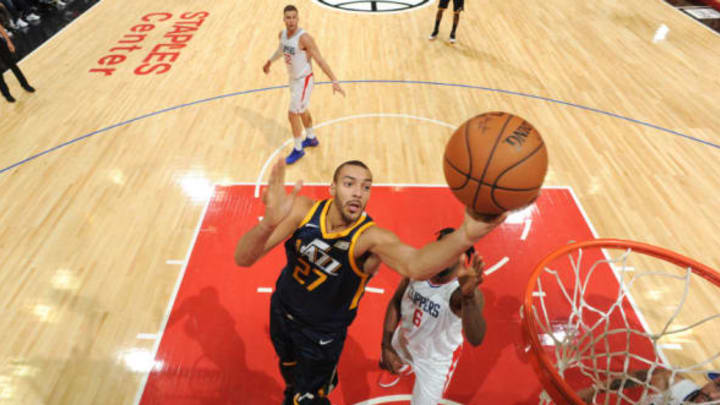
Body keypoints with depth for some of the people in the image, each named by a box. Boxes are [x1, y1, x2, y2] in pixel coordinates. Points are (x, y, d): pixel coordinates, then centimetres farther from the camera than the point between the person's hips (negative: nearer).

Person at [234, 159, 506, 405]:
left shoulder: (371, 237, -32)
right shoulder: (304, 211, -26)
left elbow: (415, 265, -54)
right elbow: (243, 259, -35)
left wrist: (466, 235, -74)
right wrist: (269, 223, -57)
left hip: (323, 334, -3)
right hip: (282, 311, 3)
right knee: (287, 365, 33)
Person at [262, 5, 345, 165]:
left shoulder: (304, 38, -25)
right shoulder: (282, 34, -2)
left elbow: (320, 61, -25)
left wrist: (334, 81, -32)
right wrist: (269, 62, 36)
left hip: (304, 80, -8)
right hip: (293, 78, 8)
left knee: (293, 114, -5)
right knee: (302, 111, 22)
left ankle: (298, 150, 11)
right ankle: (311, 139, 43)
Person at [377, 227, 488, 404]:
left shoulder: (465, 291, -37)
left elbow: (476, 339, -56)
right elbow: (396, 302, -5)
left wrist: (468, 295, -73)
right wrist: (386, 345, -10)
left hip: (436, 360, -5)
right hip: (404, 341, 5)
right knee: (386, 364, 31)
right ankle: (403, 367, 67)